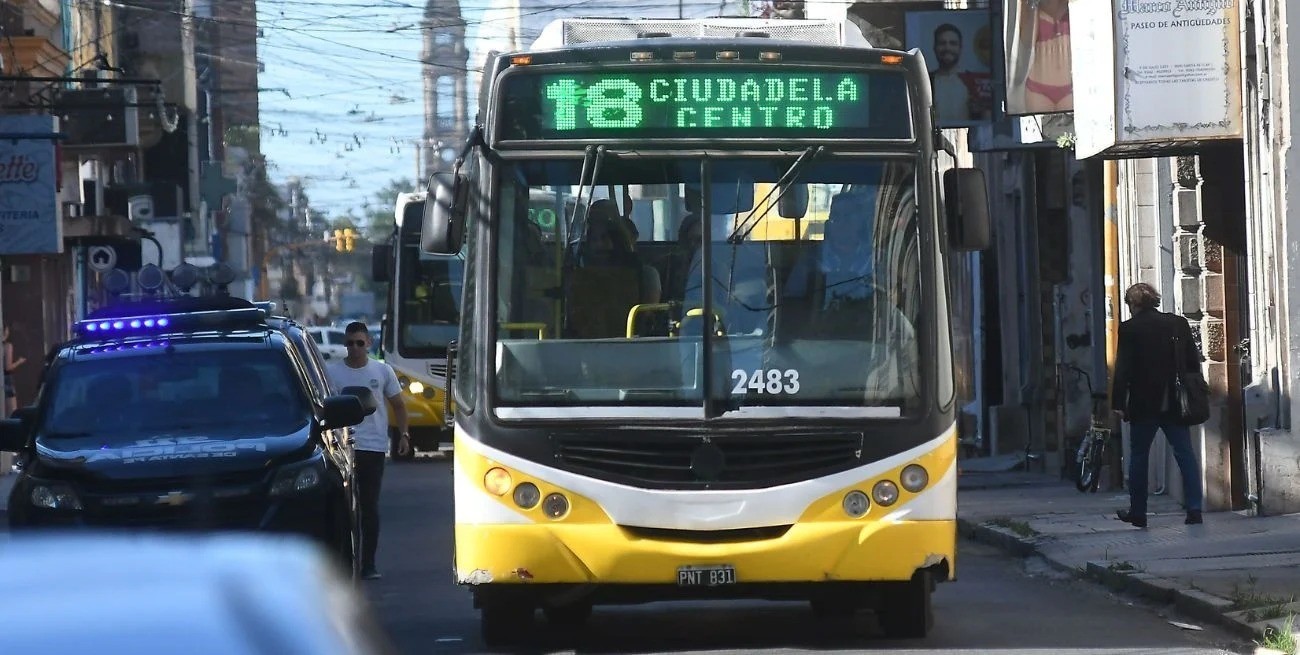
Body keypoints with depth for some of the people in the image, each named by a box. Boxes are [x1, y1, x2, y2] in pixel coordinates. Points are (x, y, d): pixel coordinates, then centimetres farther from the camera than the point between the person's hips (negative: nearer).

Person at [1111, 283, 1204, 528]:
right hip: (1175, 404, 3)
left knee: (1138, 456, 10)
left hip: (1143, 404, -3)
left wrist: (1118, 402, -5)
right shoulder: (1179, 324, 4)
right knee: (1185, 455, 3)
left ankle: (1137, 512, 14)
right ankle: (1194, 509, -7)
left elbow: (1123, 369, -9)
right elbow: (1193, 361, 7)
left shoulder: (1129, 329, -6)